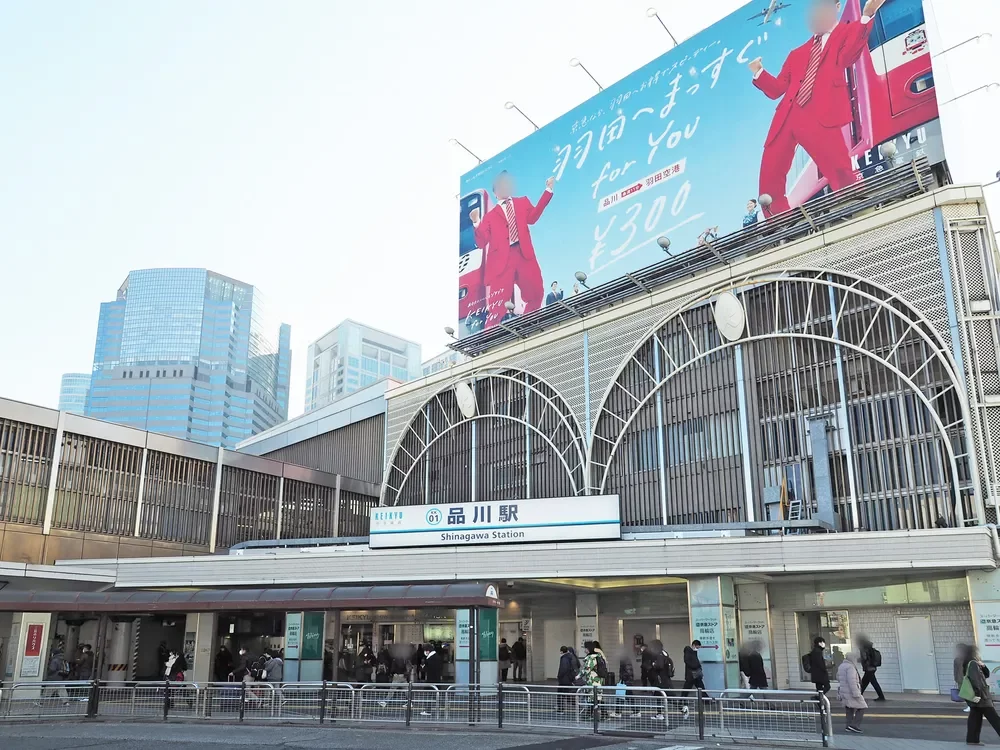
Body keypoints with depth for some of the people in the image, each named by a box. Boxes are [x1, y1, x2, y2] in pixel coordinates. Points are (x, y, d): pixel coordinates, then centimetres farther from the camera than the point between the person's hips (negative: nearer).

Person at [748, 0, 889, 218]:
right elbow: (777, 89, 23)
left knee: (841, 173, -17)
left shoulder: (844, 33, 15)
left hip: (821, 116, -5)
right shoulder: (797, 53, 28)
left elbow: (846, 56, -9)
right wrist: (759, 73, 9)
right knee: (769, 179, 0)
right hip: (787, 118, 5)